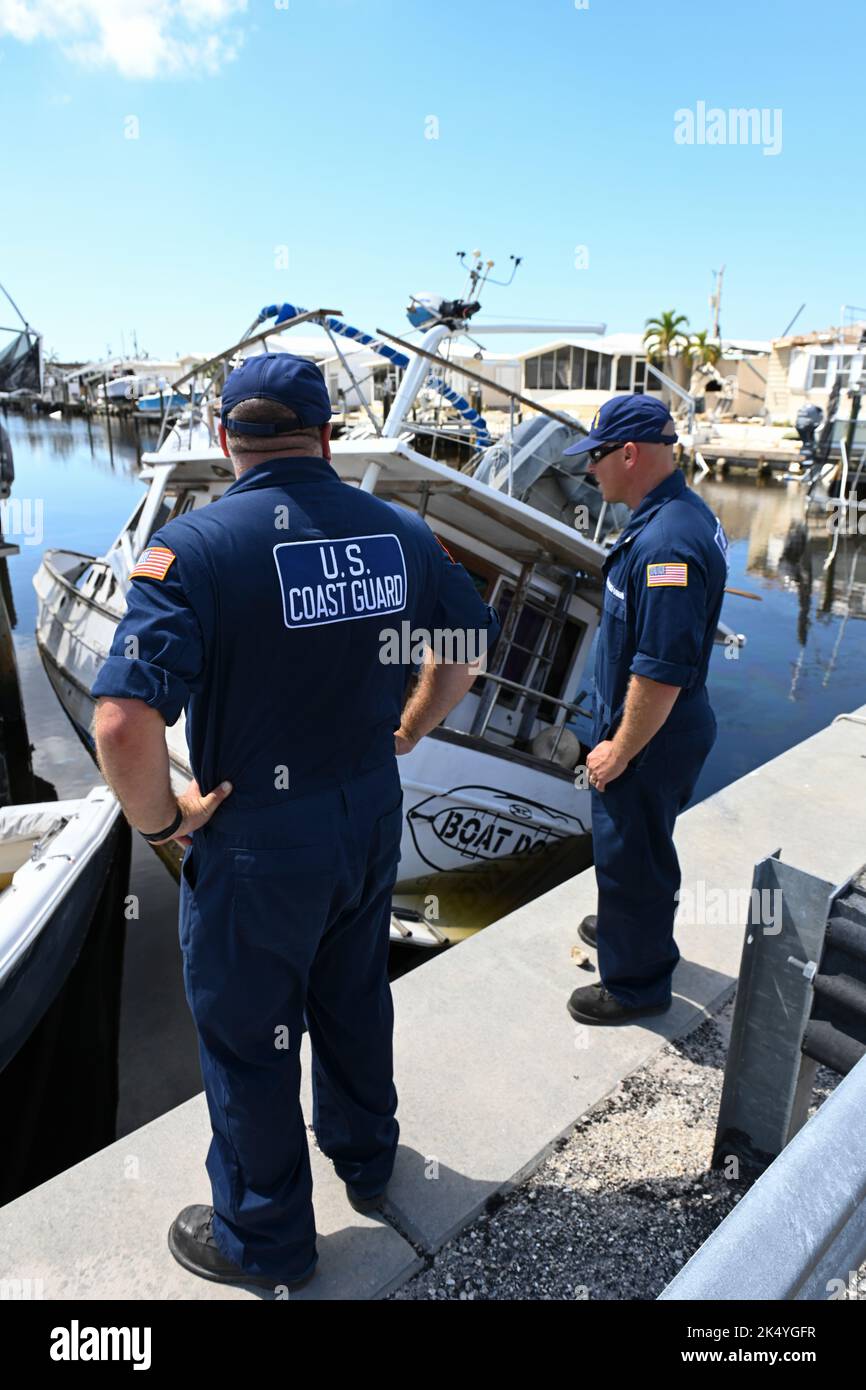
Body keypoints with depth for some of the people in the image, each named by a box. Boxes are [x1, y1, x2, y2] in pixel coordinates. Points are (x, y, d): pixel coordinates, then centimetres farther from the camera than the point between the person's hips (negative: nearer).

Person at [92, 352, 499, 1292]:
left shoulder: (194, 545, -21)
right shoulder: (397, 530, -4)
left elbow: (123, 720, -32)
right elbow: (473, 639, 9)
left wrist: (159, 819, -14)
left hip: (257, 841, -5)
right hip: (373, 817, 6)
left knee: (247, 1038, 17)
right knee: (355, 997, 28)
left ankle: (263, 1240, 41)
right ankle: (366, 1159, 53)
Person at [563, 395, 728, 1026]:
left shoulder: (666, 543, -29)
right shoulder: (686, 513, 5)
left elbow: (662, 672, -30)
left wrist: (619, 751, -19)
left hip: (649, 739, -10)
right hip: (666, 729, 10)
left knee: (629, 856, 8)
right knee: (638, 847, 28)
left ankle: (636, 984, 29)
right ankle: (635, 927, 51)